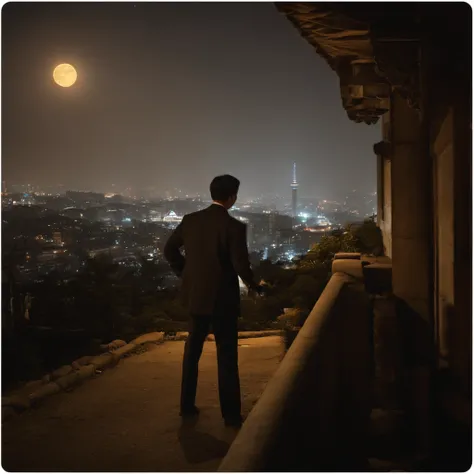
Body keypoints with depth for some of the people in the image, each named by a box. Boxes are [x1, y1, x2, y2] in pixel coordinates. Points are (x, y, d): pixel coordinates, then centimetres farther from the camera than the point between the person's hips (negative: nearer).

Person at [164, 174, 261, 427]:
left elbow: (169, 249, 6)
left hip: (195, 295, 5)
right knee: (226, 357, 6)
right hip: (222, 298, -5)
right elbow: (241, 264, -19)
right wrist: (253, 285, 0)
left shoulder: (190, 220, -1)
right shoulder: (234, 226, -17)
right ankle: (231, 414, 14)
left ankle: (187, 405, 27)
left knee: (192, 350, 18)